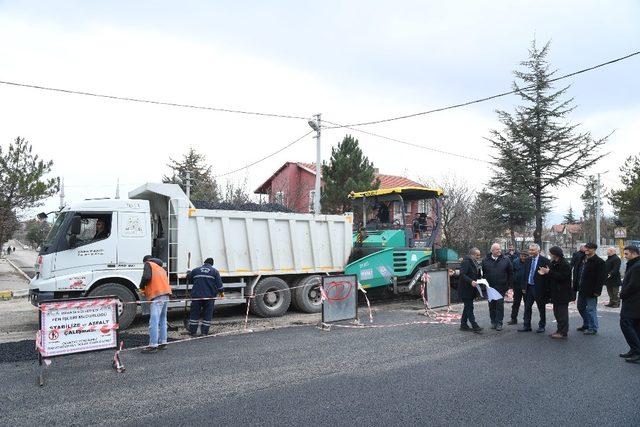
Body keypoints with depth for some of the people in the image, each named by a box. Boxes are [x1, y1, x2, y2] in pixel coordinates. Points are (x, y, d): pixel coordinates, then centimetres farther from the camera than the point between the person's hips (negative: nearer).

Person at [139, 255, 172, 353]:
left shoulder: (148, 264, 6)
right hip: (166, 294, 8)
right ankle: (163, 343, 18)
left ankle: (153, 346, -13)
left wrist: (142, 286, 6)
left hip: (157, 296, -8)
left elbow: (146, 277, -11)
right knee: (162, 320, 15)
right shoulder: (161, 268, 28)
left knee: (154, 321, -10)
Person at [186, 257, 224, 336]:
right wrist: (221, 292, 12)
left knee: (194, 314, 9)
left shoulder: (196, 270, 7)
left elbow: (188, 277, 20)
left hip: (197, 295, 1)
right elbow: (219, 283, 0)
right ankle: (204, 332, 6)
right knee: (207, 315, 7)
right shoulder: (215, 271, 4)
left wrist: (188, 272, 41)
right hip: (209, 296, -1)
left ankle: (192, 332, 11)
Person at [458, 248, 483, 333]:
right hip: (465, 289, -10)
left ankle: (463, 325, 22)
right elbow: (462, 274, -24)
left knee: (467, 307, 14)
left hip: (471, 289, 10)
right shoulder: (466, 262, -15)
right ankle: (475, 326, -8)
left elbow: (477, 275, 23)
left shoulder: (476, 263, 15)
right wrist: (471, 281, -34)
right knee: (469, 307, -8)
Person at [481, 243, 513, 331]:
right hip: (489, 287, 2)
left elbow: (510, 273, 5)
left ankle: (499, 323, 5)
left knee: (500, 305, -2)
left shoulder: (506, 260, 2)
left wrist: (509, 285, 1)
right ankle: (493, 322, 18)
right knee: (491, 305, 8)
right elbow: (482, 273, 10)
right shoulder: (485, 261, 4)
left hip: (501, 287, -1)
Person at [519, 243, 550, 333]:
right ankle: (526, 326, 17)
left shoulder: (544, 261, -10)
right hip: (529, 287, 5)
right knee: (527, 308, 9)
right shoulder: (528, 260, 7)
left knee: (541, 309, 9)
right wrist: (524, 287, 8)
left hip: (539, 288, -5)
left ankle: (542, 326, 22)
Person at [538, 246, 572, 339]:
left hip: (562, 293, -10)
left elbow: (561, 277, -23)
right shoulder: (553, 263, 13)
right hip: (555, 292, 10)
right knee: (557, 312, 15)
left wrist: (549, 272, -21)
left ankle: (563, 333, 0)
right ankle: (560, 330, 24)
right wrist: (545, 273, -1)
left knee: (562, 313, -5)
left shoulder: (565, 265, -15)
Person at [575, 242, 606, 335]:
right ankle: (586, 324, 32)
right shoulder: (583, 259, 12)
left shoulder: (599, 261, -12)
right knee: (581, 307, 16)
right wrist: (578, 286, 13)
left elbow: (601, 277, -16)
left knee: (591, 309, -1)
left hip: (591, 291, -8)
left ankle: (593, 328, 11)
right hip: (582, 289, 8)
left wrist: (597, 290, -20)